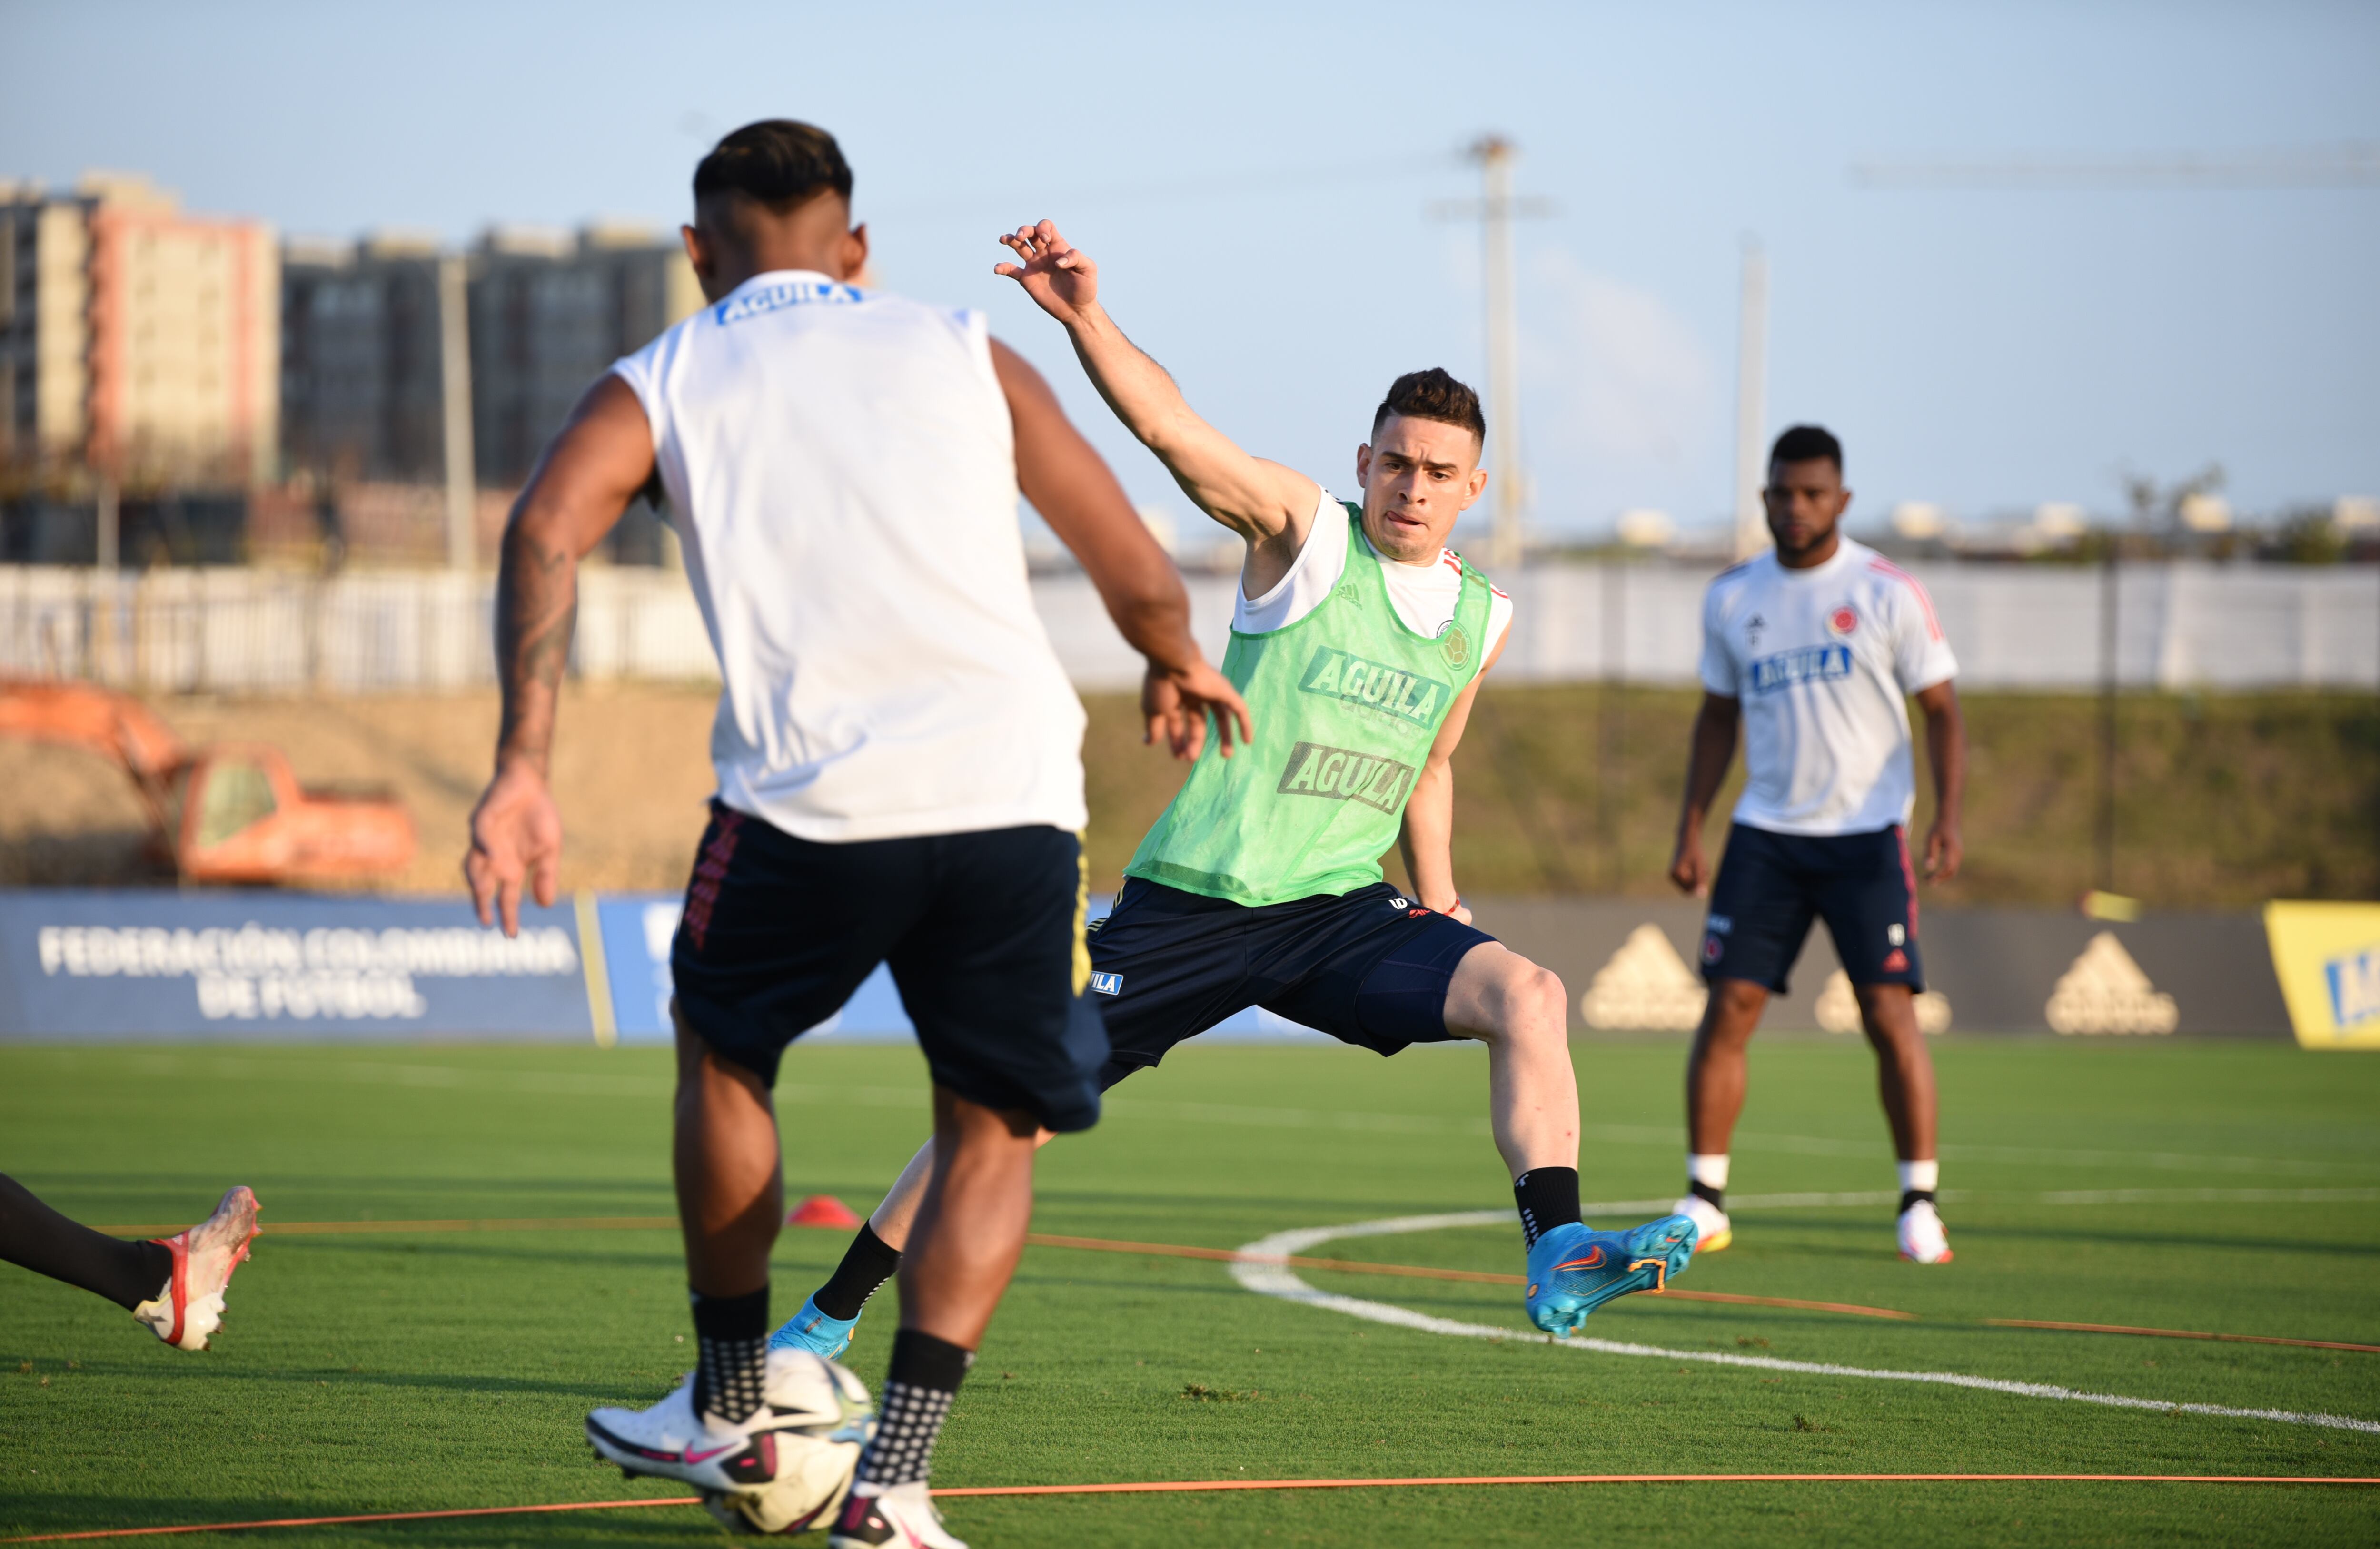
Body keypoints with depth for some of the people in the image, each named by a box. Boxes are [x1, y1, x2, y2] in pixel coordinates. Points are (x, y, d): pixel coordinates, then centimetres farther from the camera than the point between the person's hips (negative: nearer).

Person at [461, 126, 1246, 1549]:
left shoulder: (661, 385, 14)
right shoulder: (962, 351, 18)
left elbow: (547, 530, -7)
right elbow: (1142, 579, 13)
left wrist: (523, 770, -11)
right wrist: (1179, 668, 35)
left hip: (810, 804, -1)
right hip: (1014, 790, 1)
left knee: (726, 1057, 27)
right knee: (994, 1133, 16)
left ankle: (731, 1417, 36)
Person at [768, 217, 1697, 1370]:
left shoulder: (1480, 618, 10)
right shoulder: (1304, 531, -5)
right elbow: (1168, 425, -19)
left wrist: (1438, 899, 18)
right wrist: (1084, 317, -34)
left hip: (1341, 911, 4)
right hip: (1193, 907, -4)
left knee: (1526, 993, -21)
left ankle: (1558, 1257, -30)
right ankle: (829, 1317, 12)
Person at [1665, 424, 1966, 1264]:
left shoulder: (1886, 592, -4)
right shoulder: (1732, 597, 7)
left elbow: (1941, 710, -2)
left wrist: (1947, 818, -15)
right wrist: (1691, 828, 11)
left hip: (1867, 835, -3)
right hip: (1765, 832, 3)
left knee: (1890, 1013, -10)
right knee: (1728, 1006, -5)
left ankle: (1920, 1207, -1)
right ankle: (1703, 1202, 3)